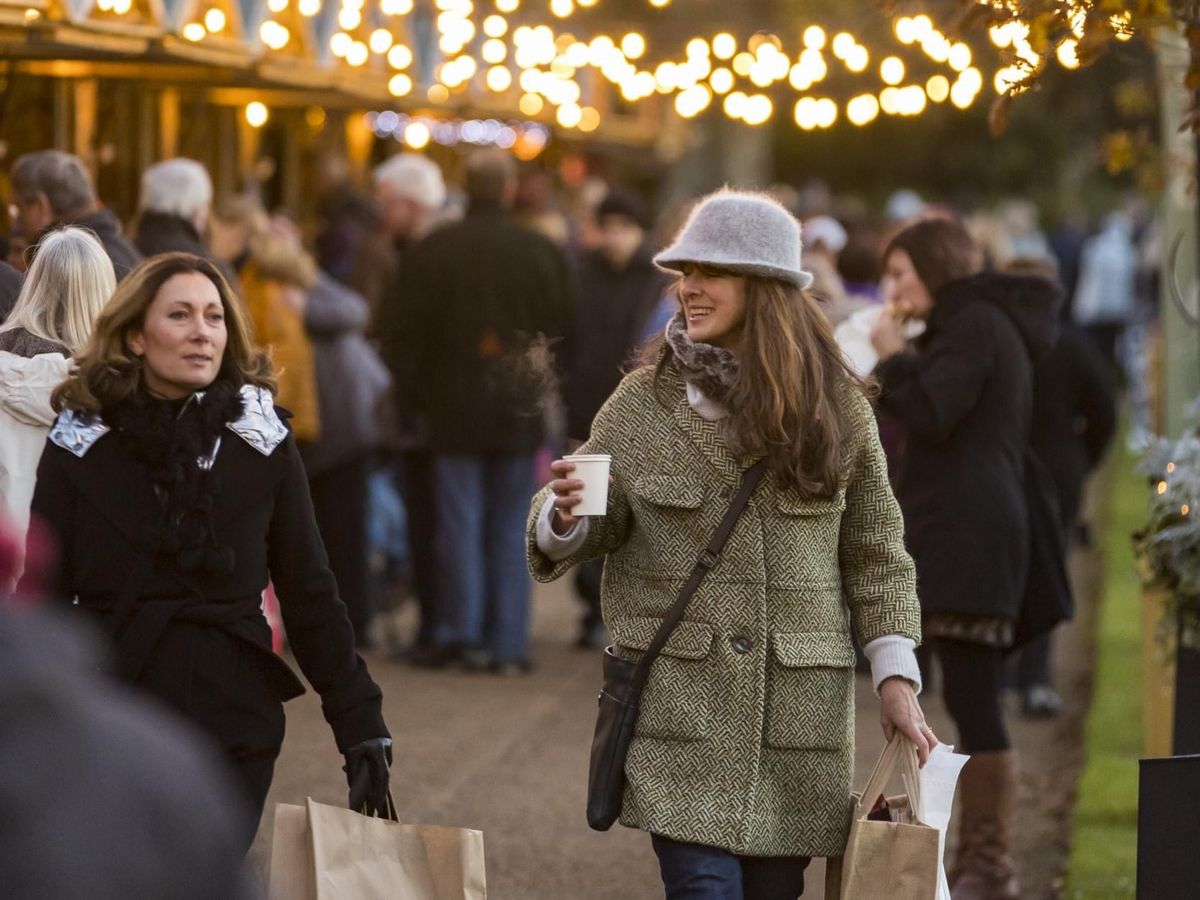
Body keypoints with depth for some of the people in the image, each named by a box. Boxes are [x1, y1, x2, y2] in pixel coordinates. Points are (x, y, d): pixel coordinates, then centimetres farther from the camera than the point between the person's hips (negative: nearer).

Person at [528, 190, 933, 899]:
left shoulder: (839, 409, 4)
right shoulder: (642, 404, 4)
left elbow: (875, 550, 8)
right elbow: (592, 531, 6)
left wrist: (896, 677, 2)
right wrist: (564, 518, -18)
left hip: (799, 706, 1)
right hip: (680, 701, -1)